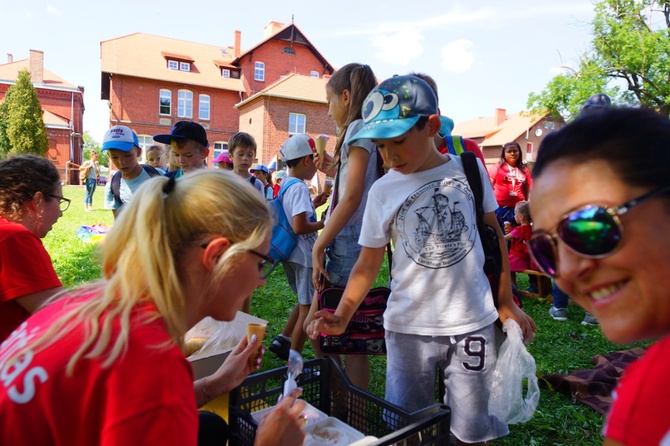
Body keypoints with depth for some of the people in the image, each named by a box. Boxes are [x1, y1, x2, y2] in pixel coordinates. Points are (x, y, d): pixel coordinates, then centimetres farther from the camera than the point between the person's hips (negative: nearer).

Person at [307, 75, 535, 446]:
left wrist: (505, 302, 9)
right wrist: (341, 316, -14)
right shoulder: (382, 192, -4)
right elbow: (368, 263, 0)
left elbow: (494, 234, 8)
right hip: (407, 329, 0)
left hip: (472, 322, 0)